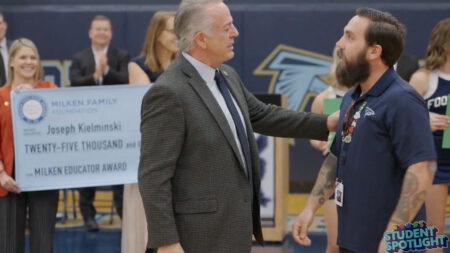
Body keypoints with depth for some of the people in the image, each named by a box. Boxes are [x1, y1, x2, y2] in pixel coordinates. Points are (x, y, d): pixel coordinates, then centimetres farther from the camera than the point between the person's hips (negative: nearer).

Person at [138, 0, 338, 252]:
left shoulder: (228, 76, 7)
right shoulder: (168, 92, -19)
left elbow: (262, 116, 24)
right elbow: (153, 176, -19)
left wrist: (325, 123, 18)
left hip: (234, 229, 9)